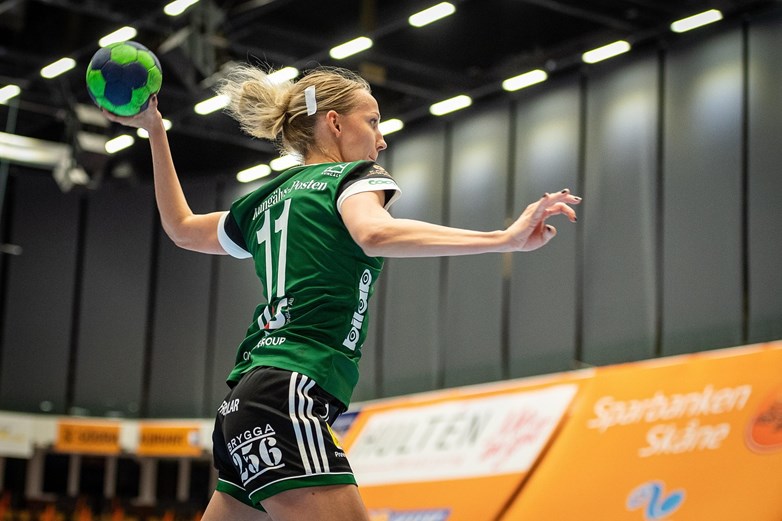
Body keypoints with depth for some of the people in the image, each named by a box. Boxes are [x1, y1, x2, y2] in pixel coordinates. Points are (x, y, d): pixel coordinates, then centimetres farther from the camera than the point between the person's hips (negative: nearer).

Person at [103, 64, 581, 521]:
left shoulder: (267, 201, 23)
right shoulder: (353, 177, 1)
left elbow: (183, 228, 38)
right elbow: (375, 233, -23)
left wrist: (155, 132, 48)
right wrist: (506, 238, -30)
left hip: (245, 406, 9)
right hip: (286, 402, -9)